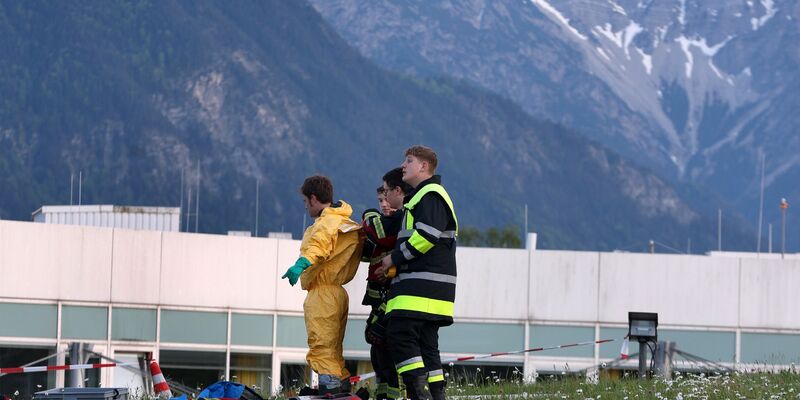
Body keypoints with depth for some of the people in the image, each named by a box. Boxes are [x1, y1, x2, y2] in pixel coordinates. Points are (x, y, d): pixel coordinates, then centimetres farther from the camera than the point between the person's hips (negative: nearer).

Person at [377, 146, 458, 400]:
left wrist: (395, 258, -11)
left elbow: (426, 236, -18)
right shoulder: (419, 197, 28)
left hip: (424, 284, -11)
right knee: (424, 342, 7)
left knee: (399, 334, -18)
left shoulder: (431, 195, -6)